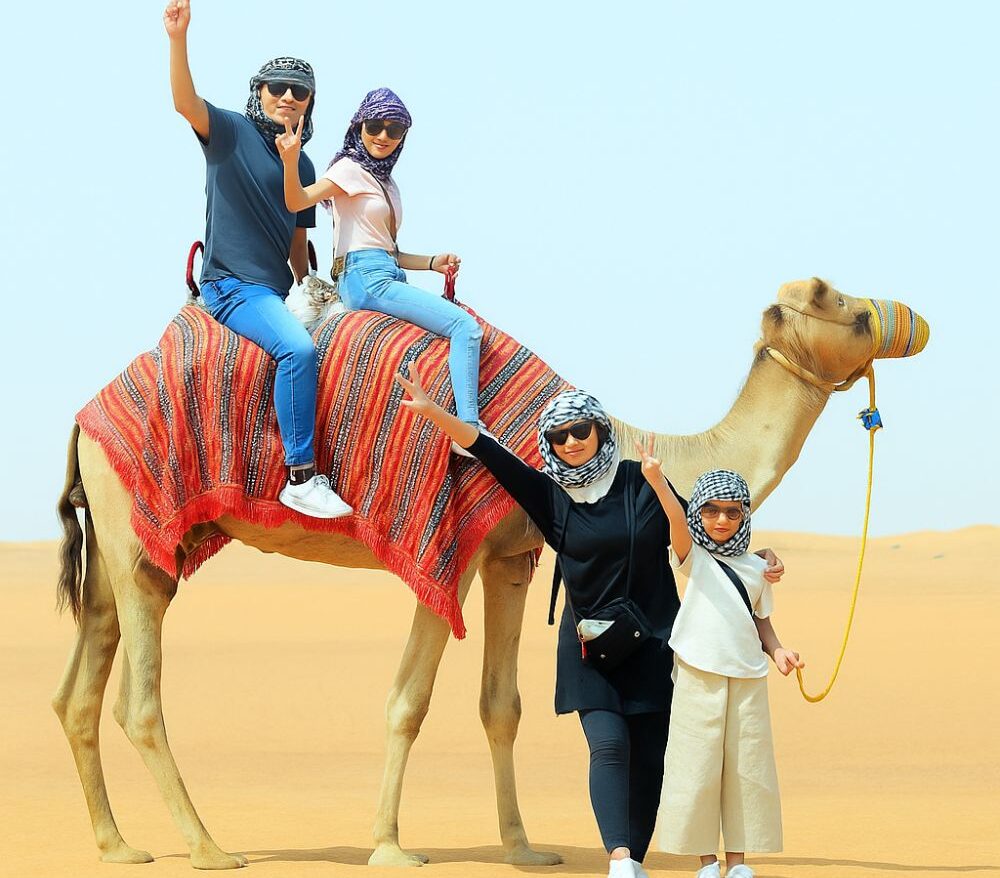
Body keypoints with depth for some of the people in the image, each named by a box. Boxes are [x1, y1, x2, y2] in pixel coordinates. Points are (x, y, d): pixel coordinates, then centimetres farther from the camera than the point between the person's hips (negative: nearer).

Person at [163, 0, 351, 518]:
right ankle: (300, 478, -28)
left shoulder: (301, 164, 15)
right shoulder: (232, 133, -5)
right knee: (298, 348, -30)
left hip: (275, 289, 8)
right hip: (231, 285, -8)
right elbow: (185, 102, -25)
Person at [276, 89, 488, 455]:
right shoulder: (350, 169, -2)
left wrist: (432, 262, 11)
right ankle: (469, 431, -32)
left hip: (387, 276, 9)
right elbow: (297, 201, -19)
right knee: (465, 326, -21)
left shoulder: (386, 182, 23)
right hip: (366, 278, -9)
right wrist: (291, 161, -37)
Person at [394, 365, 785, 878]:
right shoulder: (549, 494, -1)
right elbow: (489, 452, -9)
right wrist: (432, 412, -19)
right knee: (609, 744, -17)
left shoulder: (640, 481, -2)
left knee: (647, 755, 0)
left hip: (652, 642, 0)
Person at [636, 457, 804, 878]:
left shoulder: (755, 567, 13)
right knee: (698, 766, -2)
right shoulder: (693, 557, 1)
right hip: (699, 676, -3)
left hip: (748, 679, 3)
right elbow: (678, 523, -17)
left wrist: (776, 650, 2)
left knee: (746, 768, 4)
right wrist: (657, 481, -36)